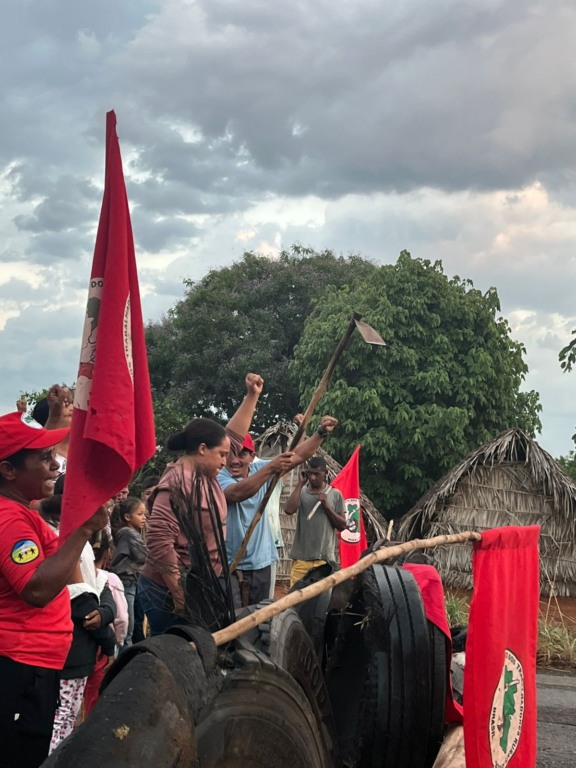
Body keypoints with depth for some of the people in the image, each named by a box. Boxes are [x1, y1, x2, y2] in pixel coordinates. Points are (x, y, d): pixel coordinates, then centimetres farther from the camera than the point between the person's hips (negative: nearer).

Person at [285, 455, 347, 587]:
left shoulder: (335, 494, 5)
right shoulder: (301, 492, 5)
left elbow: (342, 525, 5)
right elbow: (289, 510, -14)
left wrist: (327, 506, -9)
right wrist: (300, 483, -7)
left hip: (324, 557, 0)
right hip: (301, 557, 0)